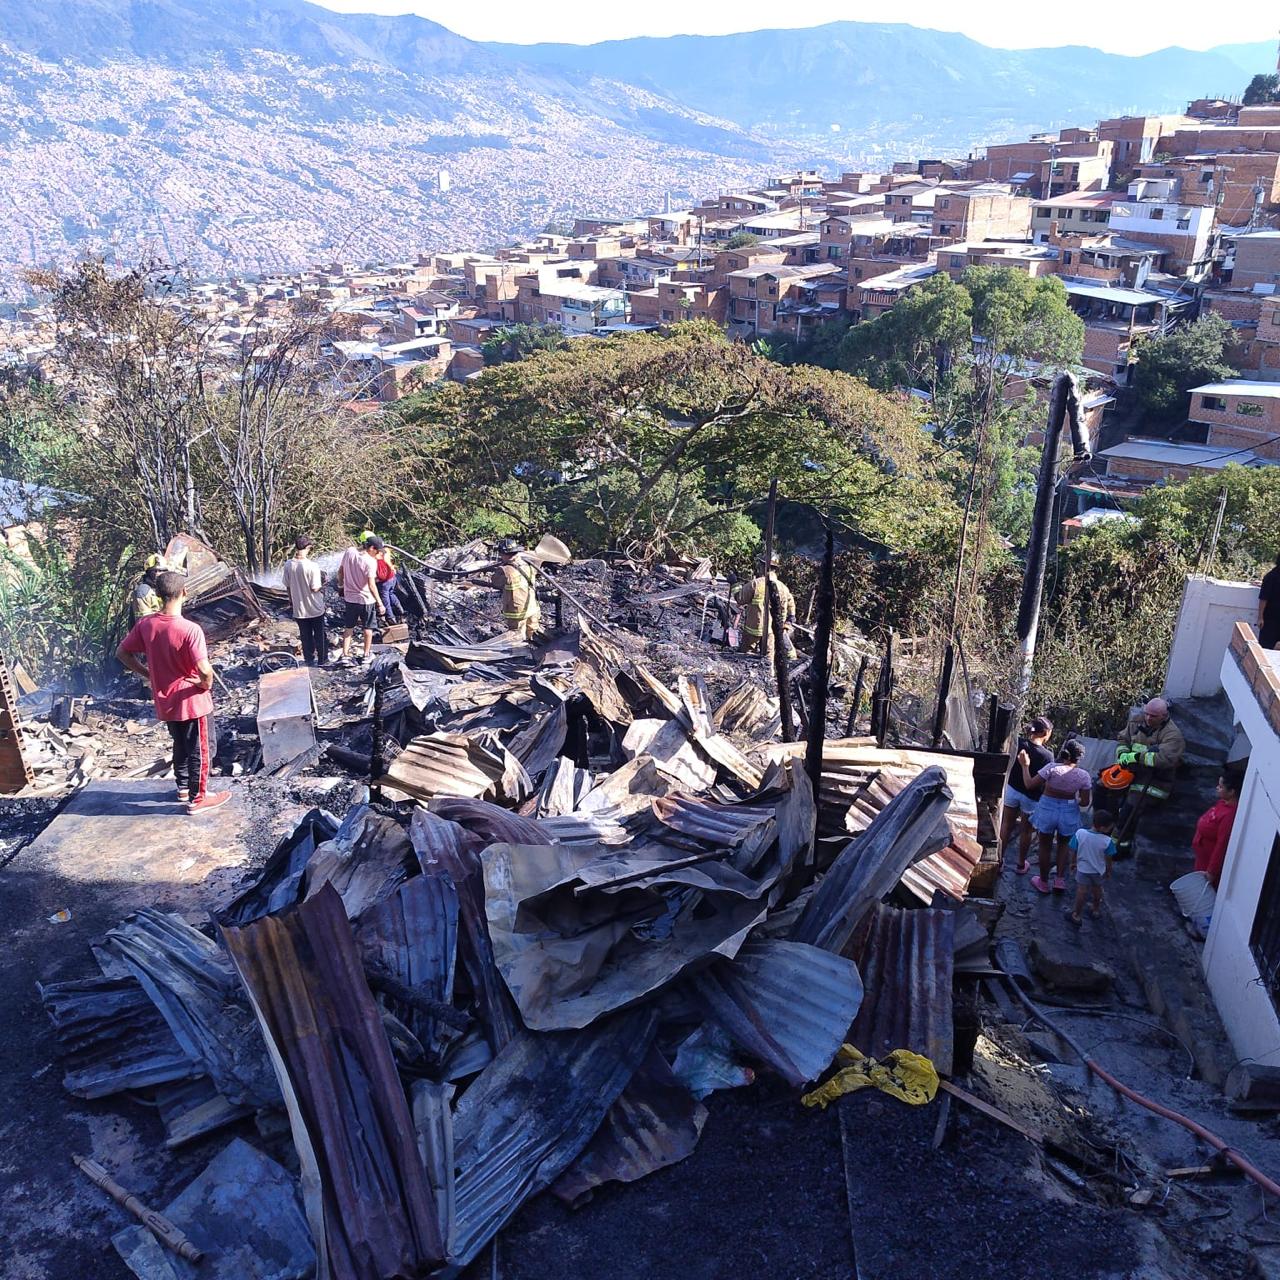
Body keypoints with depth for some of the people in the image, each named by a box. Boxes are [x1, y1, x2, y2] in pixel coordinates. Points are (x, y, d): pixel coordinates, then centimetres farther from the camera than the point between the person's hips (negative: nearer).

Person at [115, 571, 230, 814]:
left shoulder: (145, 624, -8)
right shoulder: (190, 629, -27)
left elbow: (122, 653, 4)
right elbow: (204, 670, -33)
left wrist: (148, 674, 10)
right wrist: (206, 684, -12)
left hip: (165, 701, 6)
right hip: (192, 701, -6)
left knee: (180, 745, 27)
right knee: (201, 749, 12)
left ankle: (183, 787, 42)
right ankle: (197, 798, 23)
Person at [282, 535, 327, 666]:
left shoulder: (288, 564, -7)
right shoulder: (312, 565, -21)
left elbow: (287, 586, 2)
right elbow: (315, 588, -19)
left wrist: (291, 602, 16)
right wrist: (322, 585, 2)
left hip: (299, 608, 3)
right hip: (315, 608, -3)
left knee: (305, 636, 15)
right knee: (320, 636, 13)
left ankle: (309, 660, 23)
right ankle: (322, 660, 23)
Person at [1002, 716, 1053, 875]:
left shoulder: (1020, 743, -15)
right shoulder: (1047, 755, -24)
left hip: (1012, 789, 3)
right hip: (1030, 796, -3)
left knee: (1007, 825, 19)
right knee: (1026, 831, 17)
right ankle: (1021, 865, 33)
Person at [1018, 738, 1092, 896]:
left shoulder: (1053, 768, -21)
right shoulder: (1084, 775, -12)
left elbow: (1029, 785, -18)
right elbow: (1085, 802, -7)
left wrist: (1025, 766, -7)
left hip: (1048, 809, -2)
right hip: (1069, 812, 2)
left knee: (1045, 846, 17)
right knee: (1063, 845, 27)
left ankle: (1044, 883, 30)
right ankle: (1059, 880, 21)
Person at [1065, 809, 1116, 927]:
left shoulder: (1080, 833, -23)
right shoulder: (1107, 841, -26)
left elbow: (1073, 851, -11)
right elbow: (1108, 859, -12)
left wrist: (1073, 862, 8)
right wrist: (1108, 870, 8)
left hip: (1083, 869, 0)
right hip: (1099, 871, 0)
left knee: (1081, 891, 12)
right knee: (1097, 890, 24)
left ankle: (1076, 915, 21)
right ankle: (1096, 909, 45)